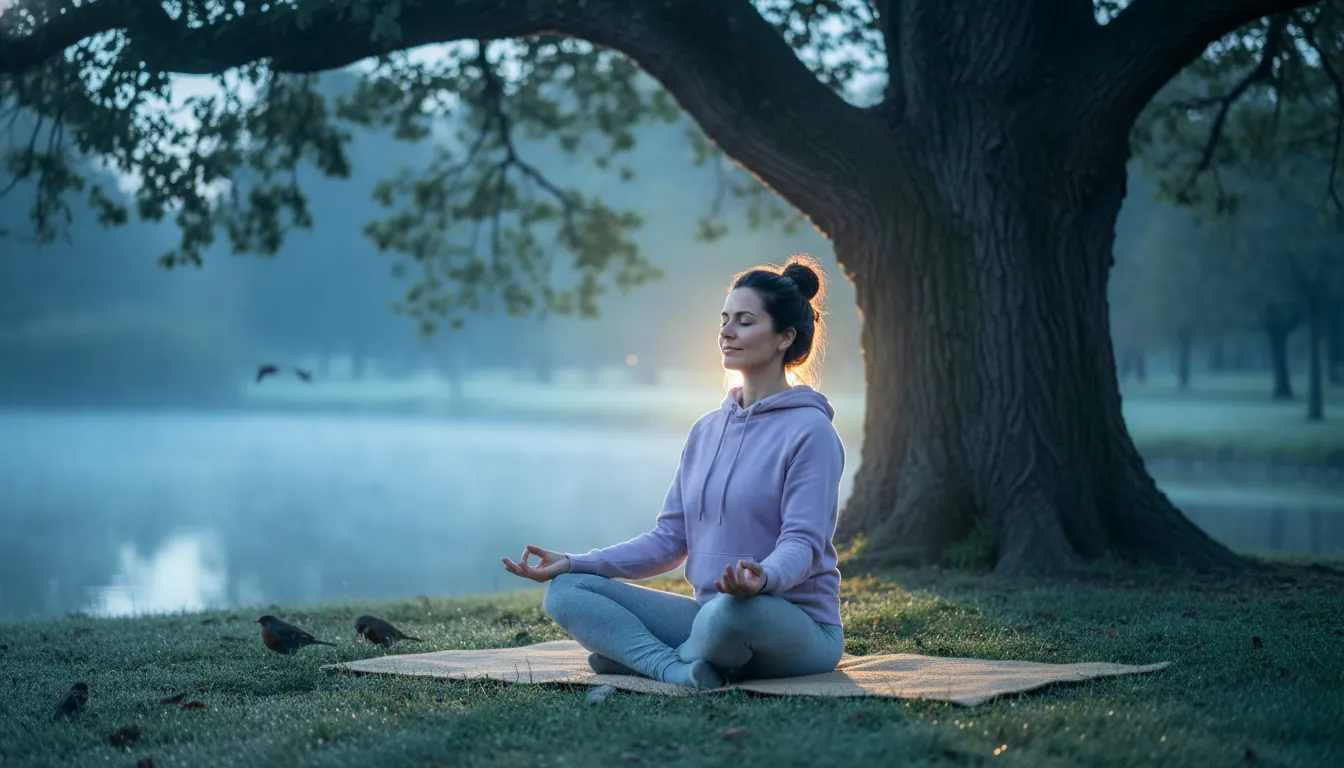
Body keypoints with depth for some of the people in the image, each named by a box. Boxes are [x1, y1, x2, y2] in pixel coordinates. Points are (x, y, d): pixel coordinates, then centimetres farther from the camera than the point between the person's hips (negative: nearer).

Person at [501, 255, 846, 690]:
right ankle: (679, 670, -27)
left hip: (798, 625, -7)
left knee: (732, 610, -42)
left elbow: (803, 542, -16)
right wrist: (574, 563, 0)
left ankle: (637, 657, -13)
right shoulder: (706, 430, 15)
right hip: (709, 615, 7)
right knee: (566, 591, -7)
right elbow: (670, 539, 12)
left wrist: (764, 578, -39)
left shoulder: (810, 431, -7)